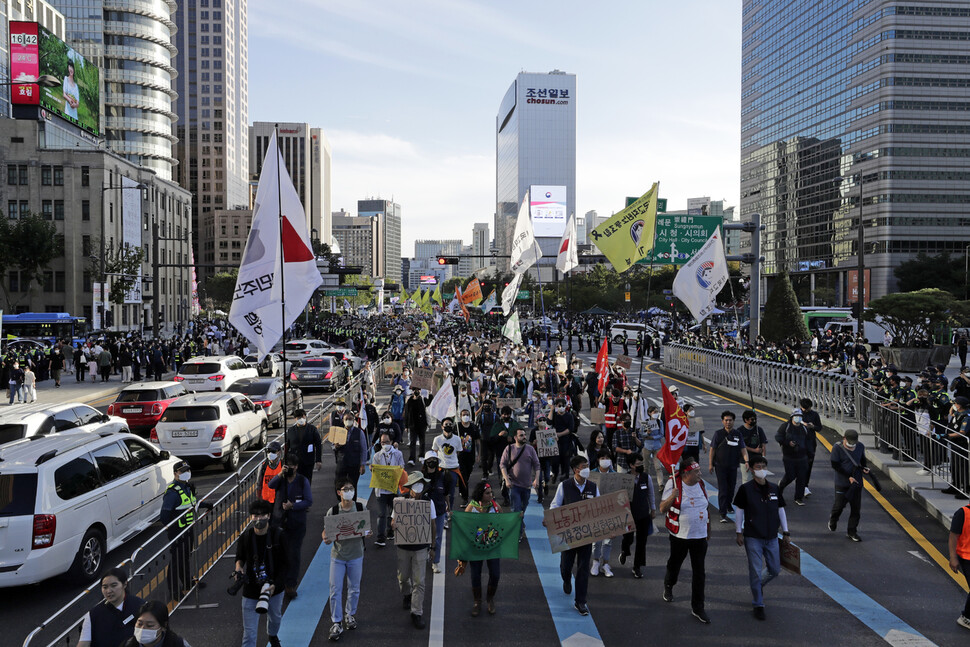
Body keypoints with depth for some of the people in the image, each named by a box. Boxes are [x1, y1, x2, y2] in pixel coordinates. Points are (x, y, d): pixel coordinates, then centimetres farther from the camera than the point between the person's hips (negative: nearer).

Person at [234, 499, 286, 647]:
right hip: (251, 590, -1)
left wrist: (275, 585, -20)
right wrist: (239, 569, -16)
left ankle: (273, 635, 60)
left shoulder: (279, 535, -15)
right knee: (249, 631, -3)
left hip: (274, 587, 1)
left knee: (275, 617, 28)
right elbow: (240, 557, 6)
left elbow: (285, 564, -10)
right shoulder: (245, 537, -11)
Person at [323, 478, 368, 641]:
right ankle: (337, 623, 12)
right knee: (335, 590, -1)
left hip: (356, 555, 1)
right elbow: (326, 531, -4)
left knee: (354, 588, 15)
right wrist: (326, 539, -27)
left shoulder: (361, 508, -6)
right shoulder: (333, 511, -9)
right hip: (338, 555, -1)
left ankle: (350, 614, 38)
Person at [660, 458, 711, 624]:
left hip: (700, 535, 3)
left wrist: (708, 528, 16)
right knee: (674, 564, 16)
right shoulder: (673, 484, -13)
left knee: (699, 571, 4)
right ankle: (668, 586, 48)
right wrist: (672, 497, -32)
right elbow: (662, 509, -14)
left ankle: (697, 608, 13)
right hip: (679, 535, -3)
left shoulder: (700, 484, 2)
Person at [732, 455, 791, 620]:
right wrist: (739, 532, -3)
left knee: (775, 570, 11)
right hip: (753, 538, -4)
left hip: (772, 538, 4)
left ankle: (758, 585, 41)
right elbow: (739, 511, -2)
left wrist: (786, 532, 13)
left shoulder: (775, 489, 3)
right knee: (755, 572, 0)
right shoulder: (746, 489, -8)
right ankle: (758, 605, 16)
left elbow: (781, 510, 12)